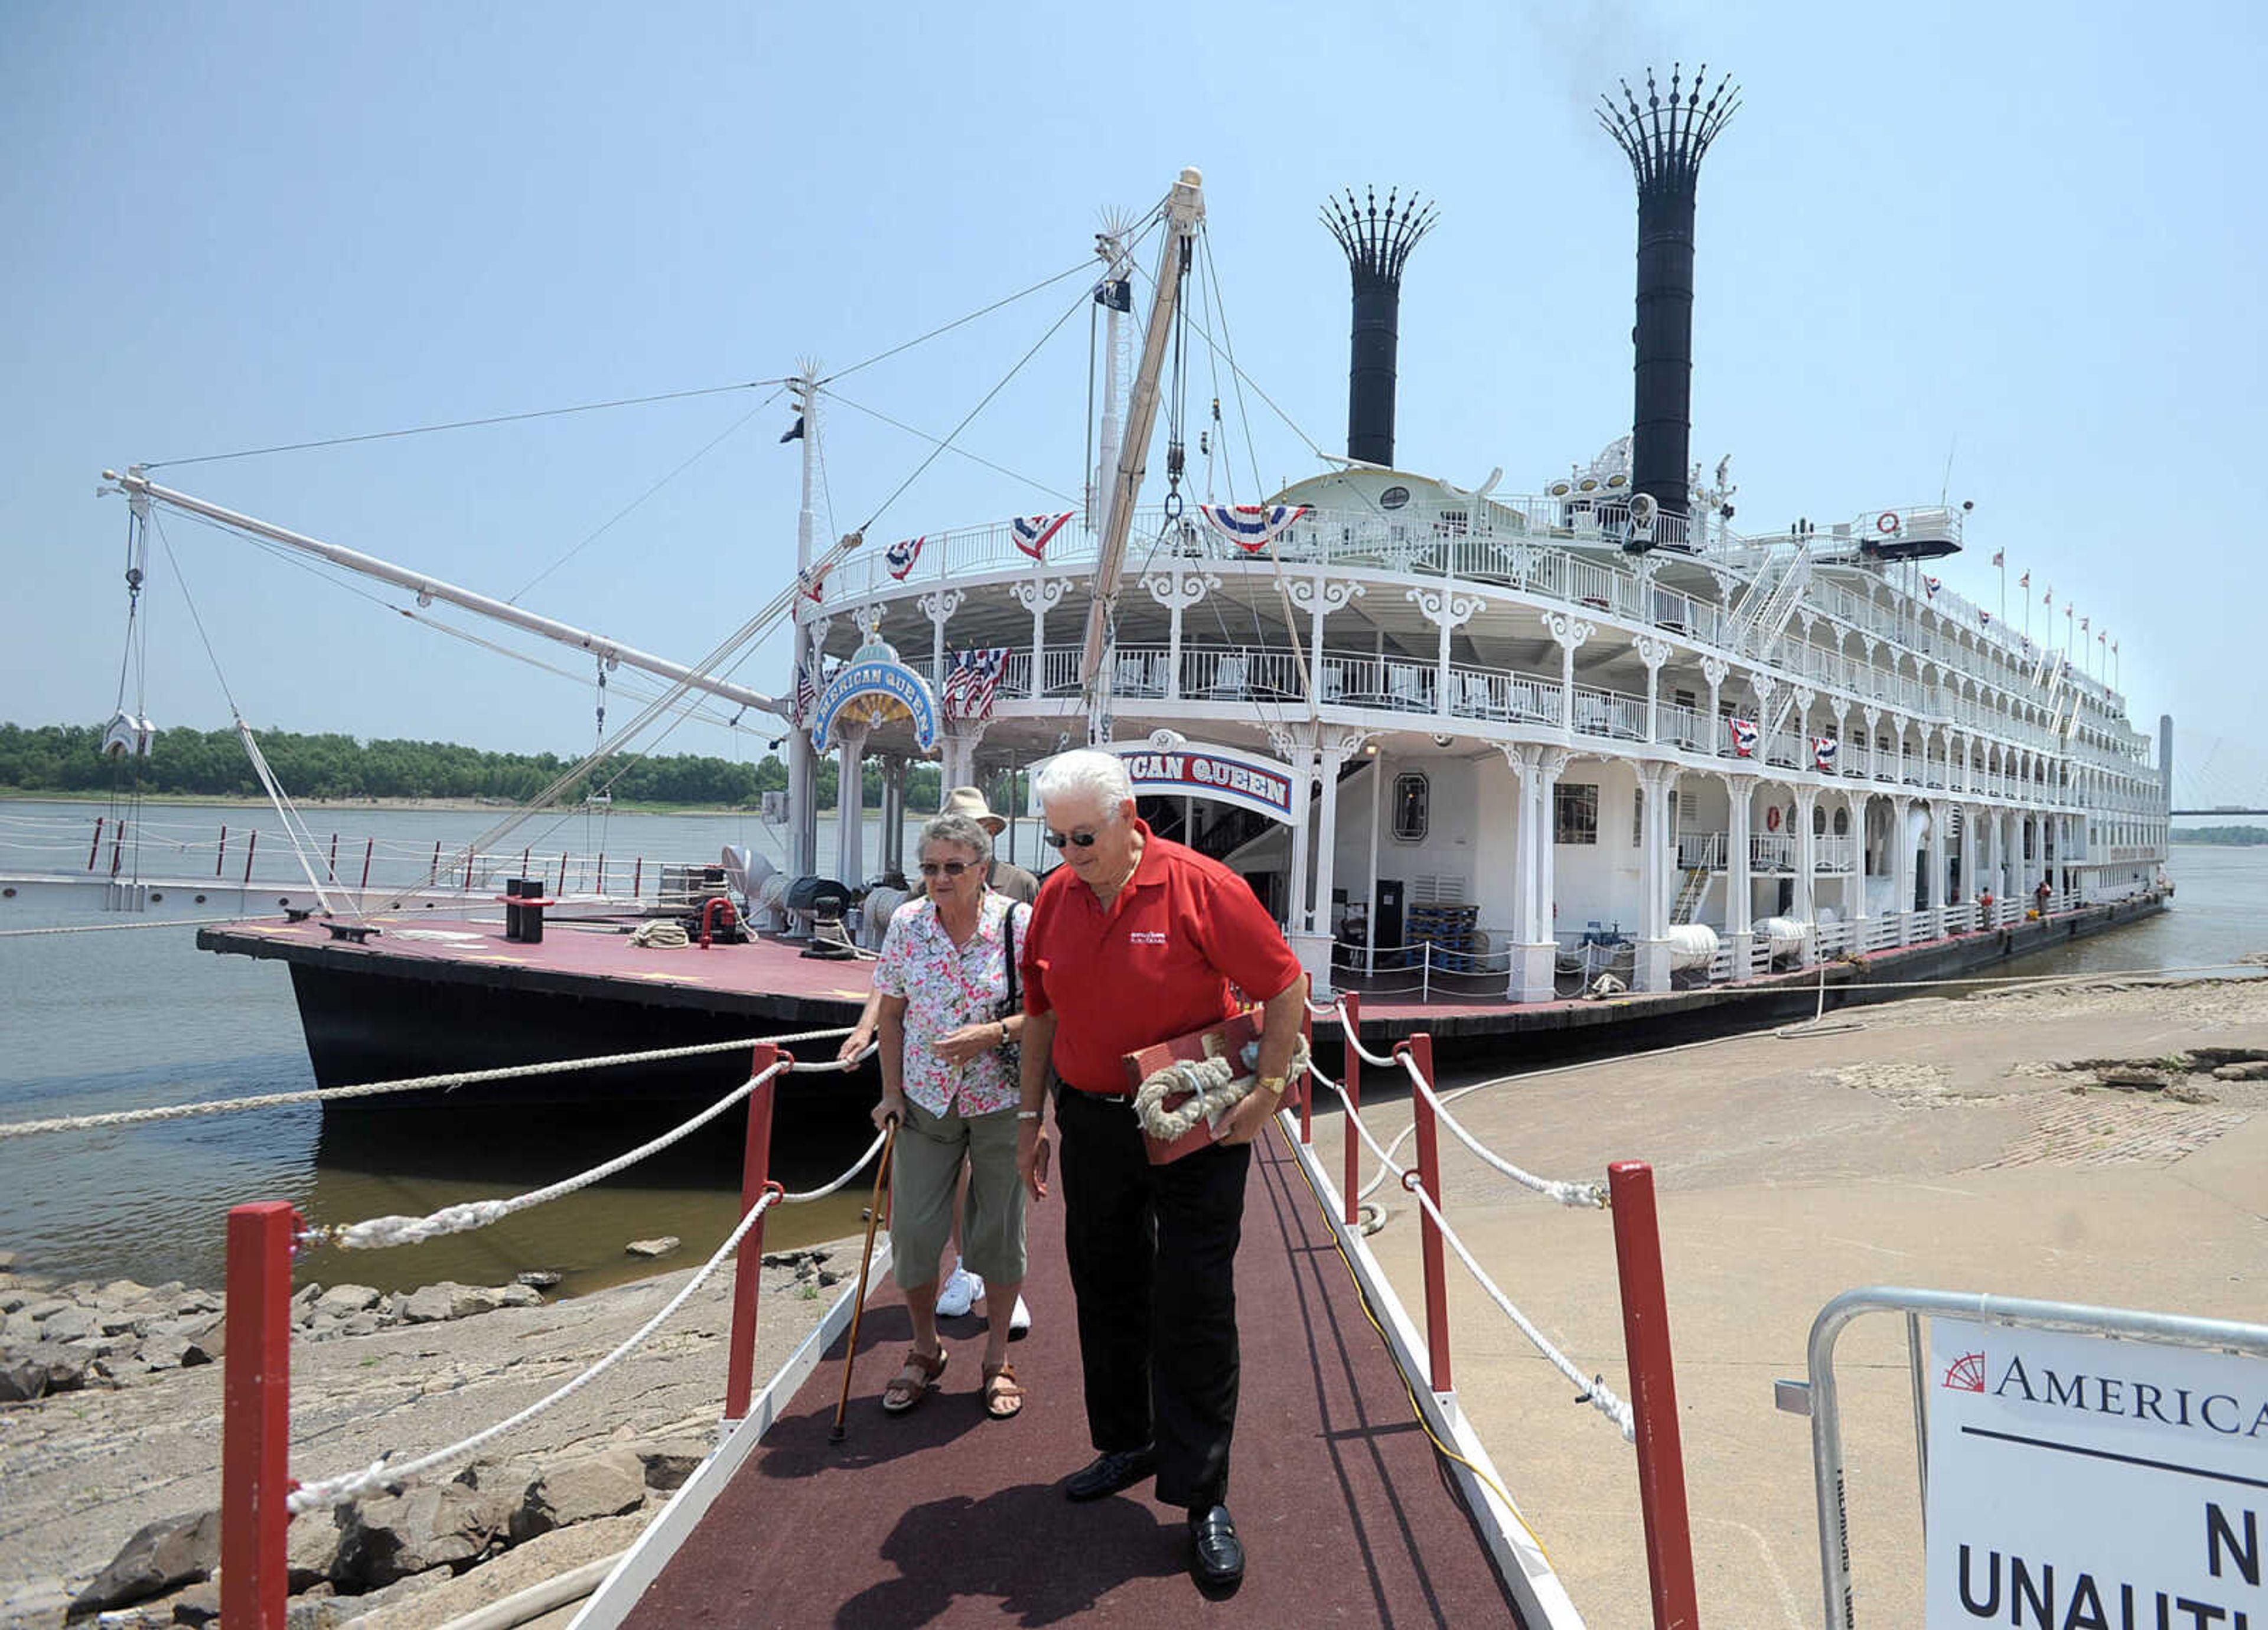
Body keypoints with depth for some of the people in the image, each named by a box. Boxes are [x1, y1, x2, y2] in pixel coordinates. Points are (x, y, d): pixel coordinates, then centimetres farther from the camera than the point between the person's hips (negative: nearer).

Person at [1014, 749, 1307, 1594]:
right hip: (1092, 1123, 5)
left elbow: (1285, 986, -10)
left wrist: (1267, 1091, -14)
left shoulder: (1200, 886, -16)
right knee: (1105, 1291, 16)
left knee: (1194, 1307, 0)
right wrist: (1032, 1115, 10)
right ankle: (1127, 1443, 37)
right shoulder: (1055, 897, -1)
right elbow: (1041, 1014, 10)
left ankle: (1203, 1497, 11)